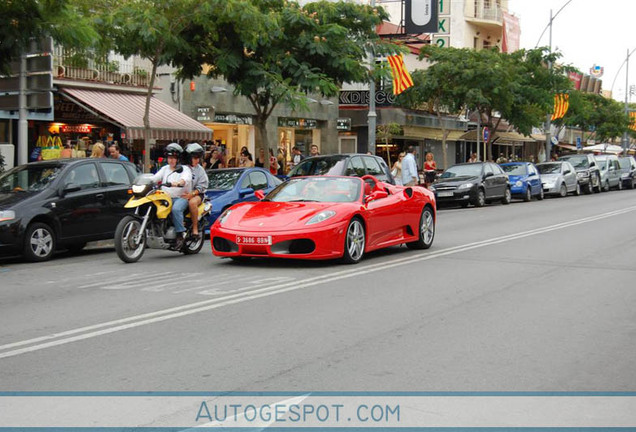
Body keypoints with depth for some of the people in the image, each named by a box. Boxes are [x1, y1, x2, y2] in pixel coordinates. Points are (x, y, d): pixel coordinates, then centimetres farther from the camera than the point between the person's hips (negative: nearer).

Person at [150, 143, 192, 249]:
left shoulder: (184, 169, 6)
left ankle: (180, 235, -32)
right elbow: (155, 177, 11)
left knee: (176, 209, -35)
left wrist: (176, 183, -37)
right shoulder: (165, 169, 25)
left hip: (181, 197, -5)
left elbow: (185, 179, -16)